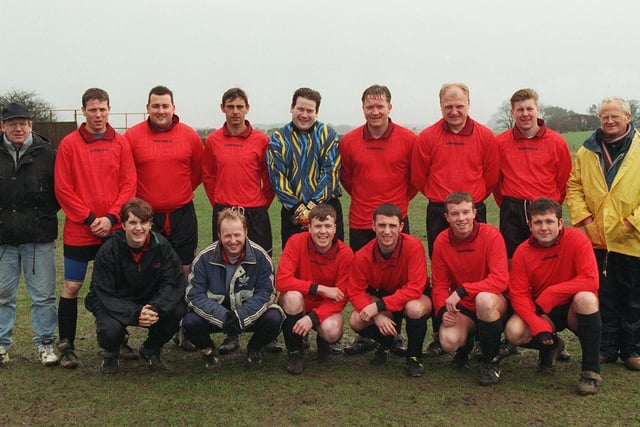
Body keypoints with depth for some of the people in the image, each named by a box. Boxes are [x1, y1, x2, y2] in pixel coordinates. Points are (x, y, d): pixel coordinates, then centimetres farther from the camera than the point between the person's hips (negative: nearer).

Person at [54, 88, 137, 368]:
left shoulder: (121, 143, 5)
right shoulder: (69, 144, -1)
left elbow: (129, 184, 2)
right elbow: (63, 188, -4)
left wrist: (111, 217, -10)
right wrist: (89, 219, -10)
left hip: (114, 229, 2)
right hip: (78, 230, -2)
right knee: (72, 286, 2)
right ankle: (66, 346, 12)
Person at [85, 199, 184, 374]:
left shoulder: (161, 246, -12)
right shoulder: (108, 251, -18)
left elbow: (173, 283, -14)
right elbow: (105, 295, -20)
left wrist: (156, 309, -32)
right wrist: (135, 314, -34)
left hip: (150, 302, 3)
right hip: (112, 305, -2)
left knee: (177, 311, -25)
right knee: (110, 328, -34)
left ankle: (151, 350, 6)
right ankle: (110, 354, 7)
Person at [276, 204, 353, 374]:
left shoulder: (345, 254, -15)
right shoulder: (296, 242, -17)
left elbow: (341, 297, -15)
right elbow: (282, 280, -26)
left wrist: (313, 317, -29)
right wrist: (320, 289, -30)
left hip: (326, 309, 0)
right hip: (298, 306, 0)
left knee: (332, 331, -32)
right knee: (293, 296, -34)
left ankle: (323, 342, 10)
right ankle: (295, 353, -12)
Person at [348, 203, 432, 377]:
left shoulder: (414, 246, -28)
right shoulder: (363, 255, -20)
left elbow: (415, 289, -32)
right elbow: (356, 292, -16)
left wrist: (379, 306, -37)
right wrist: (377, 316, -33)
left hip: (413, 297, -3)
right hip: (382, 295, 3)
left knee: (414, 309, -39)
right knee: (356, 321, -23)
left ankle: (414, 356, -6)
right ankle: (385, 343, 15)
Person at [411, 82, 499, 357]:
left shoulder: (485, 136, 3)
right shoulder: (427, 137, 1)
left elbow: (491, 177, 9)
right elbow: (418, 177, 6)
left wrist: (473, 198, 10)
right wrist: (441, 196, 10)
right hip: (438, 213, 0)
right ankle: (440, 336, 10)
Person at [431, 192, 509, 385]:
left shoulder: (491, 235, -16)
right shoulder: (441, 242, -5)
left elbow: (500, 280, -24)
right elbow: (439, 285, 0)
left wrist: (462, 290, -30)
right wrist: (442, 311, -19)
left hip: (494, 305, -2)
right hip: (461, 308, 3)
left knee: (484, 298, -38)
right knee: (449, 341, -27)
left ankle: (491, 361, -14)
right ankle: (466, 343, 16)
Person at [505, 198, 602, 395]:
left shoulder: (576, 239, -16)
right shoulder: (522, 252, -9)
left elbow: (590, 281, -25)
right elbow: (518, 295, -13)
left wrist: (549, 295, -25)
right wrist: (539, 327, -27)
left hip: (574, 310, -2)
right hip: (541, 312, 2)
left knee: (586, 298, -36)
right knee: (514, 332, -25)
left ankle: (591, 371, -22)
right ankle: (551, 347, 12)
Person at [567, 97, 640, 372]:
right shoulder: (587, 152, 8)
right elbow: (573, 186, 8)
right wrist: (583, 217, -5)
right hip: (597, 239, 2)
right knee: (604, 297, 10)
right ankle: (607, 347, 21)